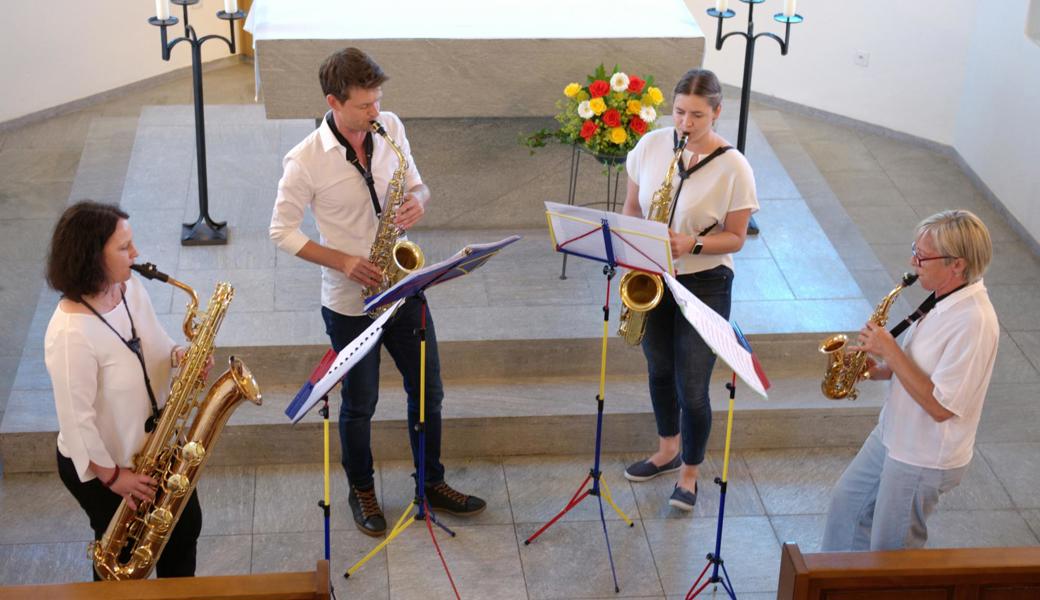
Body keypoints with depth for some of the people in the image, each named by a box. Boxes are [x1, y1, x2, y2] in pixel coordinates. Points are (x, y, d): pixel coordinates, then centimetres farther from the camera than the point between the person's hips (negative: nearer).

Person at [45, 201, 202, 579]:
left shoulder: (131, 289, -8)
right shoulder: (70, 333, -33)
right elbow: (76, 419, -27)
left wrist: (179, 356, -14)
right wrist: (112, 476, -17)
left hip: (154, 444, 8)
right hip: (99, 464, -8)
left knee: (185, 526, 22)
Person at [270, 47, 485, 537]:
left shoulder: (391, 128, -6)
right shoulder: (306, 161, -19)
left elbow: (415, 184, 9)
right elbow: (282, 231, -10)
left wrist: (417, 198, -16)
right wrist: (342, 261, -20)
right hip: (350, 303, -4)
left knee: (428, 390, 15)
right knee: (360, 404, 13)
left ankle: (432, 483, 35)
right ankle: (362, 492, 36)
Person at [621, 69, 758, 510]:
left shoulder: (733, 167, -16)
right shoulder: (651, 145, -5)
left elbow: (735, 238, -10)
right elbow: (631, 207, 6)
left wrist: (691, 245, -27)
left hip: (703, 284, -4)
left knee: (691, 389, -2)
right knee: (659, 370, 20)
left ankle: (690, 472, 22)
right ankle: (668, 451, 43)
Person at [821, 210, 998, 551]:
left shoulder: (974, 321, -30)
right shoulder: (943, 298, 0)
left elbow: (940, 406, -30)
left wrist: (890, 353, -26)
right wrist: (882, 369, -2)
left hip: (924, 459, -9)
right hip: (891, 437, 9)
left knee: (889, 551, 8)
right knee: (848, 503, 24)